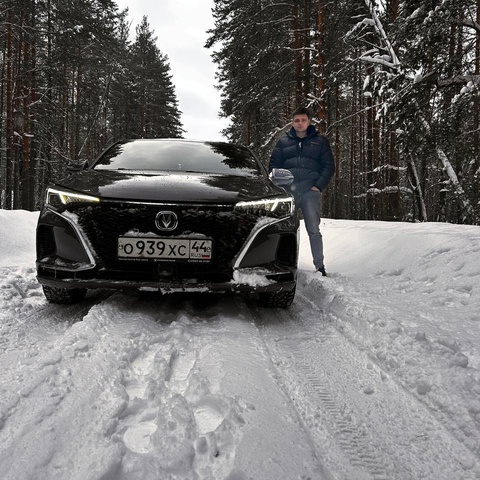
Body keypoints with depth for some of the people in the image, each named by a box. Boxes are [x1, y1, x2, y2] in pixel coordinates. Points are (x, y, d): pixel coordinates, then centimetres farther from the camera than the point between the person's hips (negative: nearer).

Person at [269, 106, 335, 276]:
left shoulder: (320, 141, 11)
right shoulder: (283, 142, 15)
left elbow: (329, 166, 8)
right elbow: (273, 165, 13)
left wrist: (318, 186, -5)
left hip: (310, 192, -1)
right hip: (287, 191, 2)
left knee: (314, 230, -4)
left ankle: (320, 266, 2)